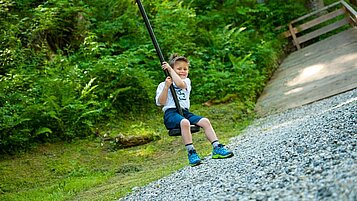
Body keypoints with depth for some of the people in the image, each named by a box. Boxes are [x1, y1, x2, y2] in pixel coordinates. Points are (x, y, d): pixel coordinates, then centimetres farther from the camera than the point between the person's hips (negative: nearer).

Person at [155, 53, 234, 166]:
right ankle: (191, 153, -35)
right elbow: (160, 102, -3)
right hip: (170, 113, -4)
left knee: (205, 121, -19)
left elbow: (180, 84, -7)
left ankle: (217, 148, -21)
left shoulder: (186, 81, 19)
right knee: (184, 122, -37)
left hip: (185, 112, 5)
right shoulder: (162, 85, 11)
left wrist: (170, 69, -3)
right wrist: (166, 86, -10)